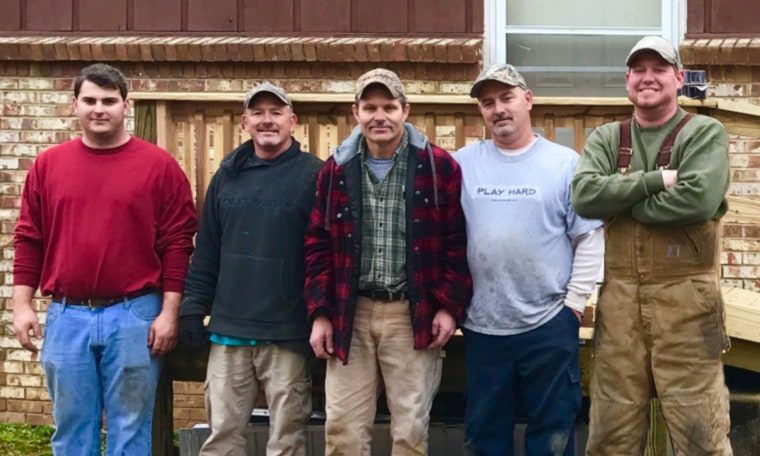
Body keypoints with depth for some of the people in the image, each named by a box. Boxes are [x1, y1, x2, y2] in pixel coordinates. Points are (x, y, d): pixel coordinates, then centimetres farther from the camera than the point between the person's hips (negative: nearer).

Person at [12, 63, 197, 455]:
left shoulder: (158, 165, -1)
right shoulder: (48, 164, 8)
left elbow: (177, 244, -2)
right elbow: (28, 239, 10)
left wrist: (169, 312, -7)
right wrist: (22, 304, 3)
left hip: (134, 315, -2)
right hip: (66, 316, 3)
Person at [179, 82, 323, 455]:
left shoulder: (313, 175, -4)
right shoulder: (227, 175, 11)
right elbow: (206, 250, 14)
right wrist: (193, 308, 7)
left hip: (287, 333, -4)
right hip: (229, 328, 4)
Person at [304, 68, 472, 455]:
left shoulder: (439, 167, -3)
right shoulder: (336, 170, 5)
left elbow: (458, 243, -2)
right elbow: (319, 247, 7)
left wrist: (449, 306, -8)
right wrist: (320, 313, 1)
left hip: (414, 315, -2)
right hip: (351, 314, 2)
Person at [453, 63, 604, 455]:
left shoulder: (565, 163, -1)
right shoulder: (463, 164, 4)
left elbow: (591, 239, -1)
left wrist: (574, 303, -5)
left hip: (549, 324, -2)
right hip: (481, 327, 2)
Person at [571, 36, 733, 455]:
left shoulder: (705, 133, 0)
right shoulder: (606, 139, 11)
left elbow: (699, 199, -18)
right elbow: (584, 195, -8)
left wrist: (622, 202, -8)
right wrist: (655, 180, -14)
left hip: (685, 298, -3)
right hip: (618, 296, 4)